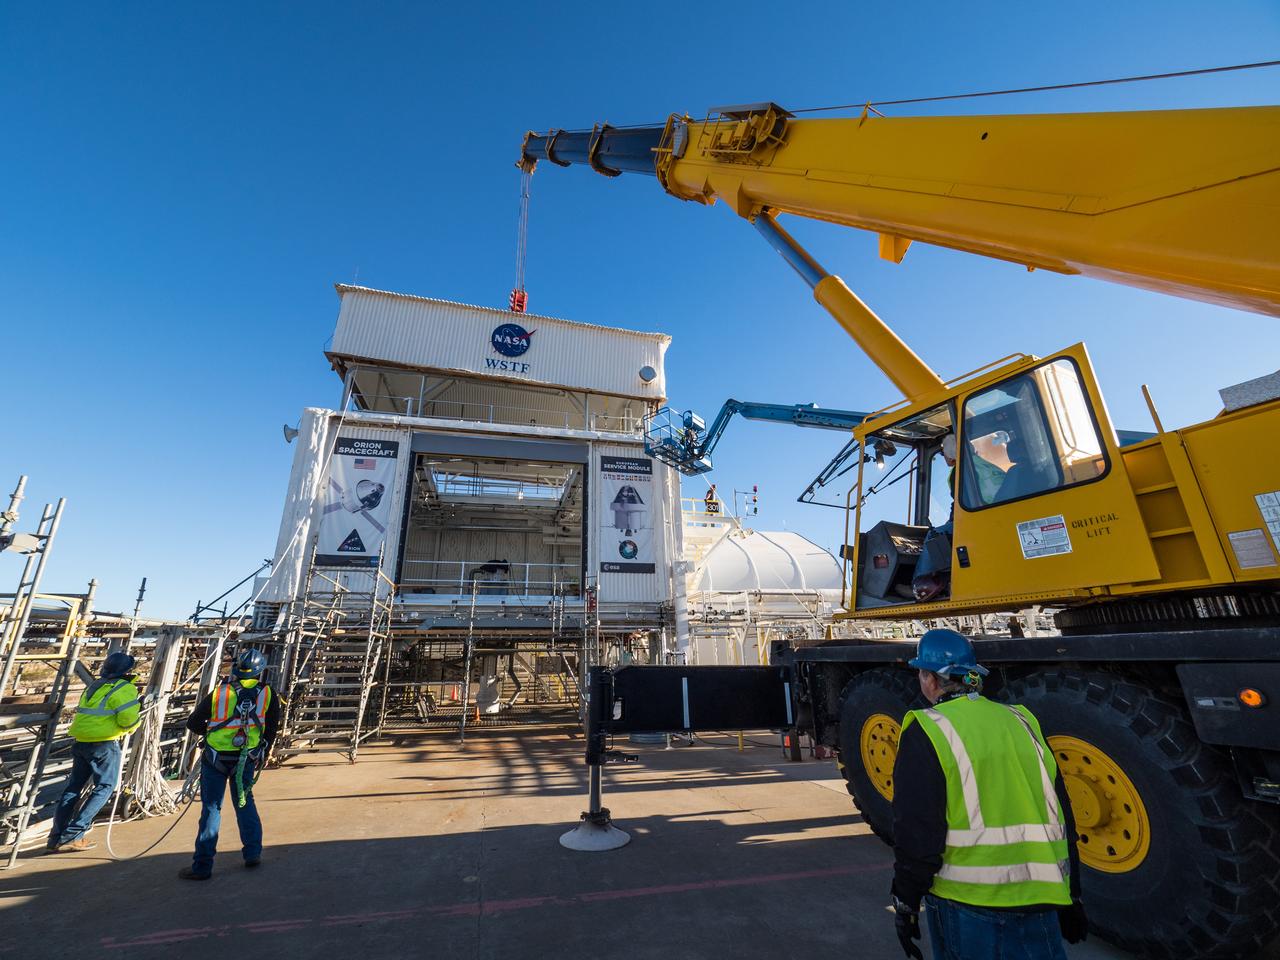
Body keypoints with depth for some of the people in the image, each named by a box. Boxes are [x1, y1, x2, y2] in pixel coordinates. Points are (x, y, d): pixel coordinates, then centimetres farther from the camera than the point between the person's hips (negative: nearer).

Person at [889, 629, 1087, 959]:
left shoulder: (926, 732, -14)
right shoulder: (1022, 721, 5)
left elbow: (916, 832, -14)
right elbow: (1060, 817, 11)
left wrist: (906, 903, -2)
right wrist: (1070, 896, 22)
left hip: (965, 900, -4)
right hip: (1039, 899, 5)